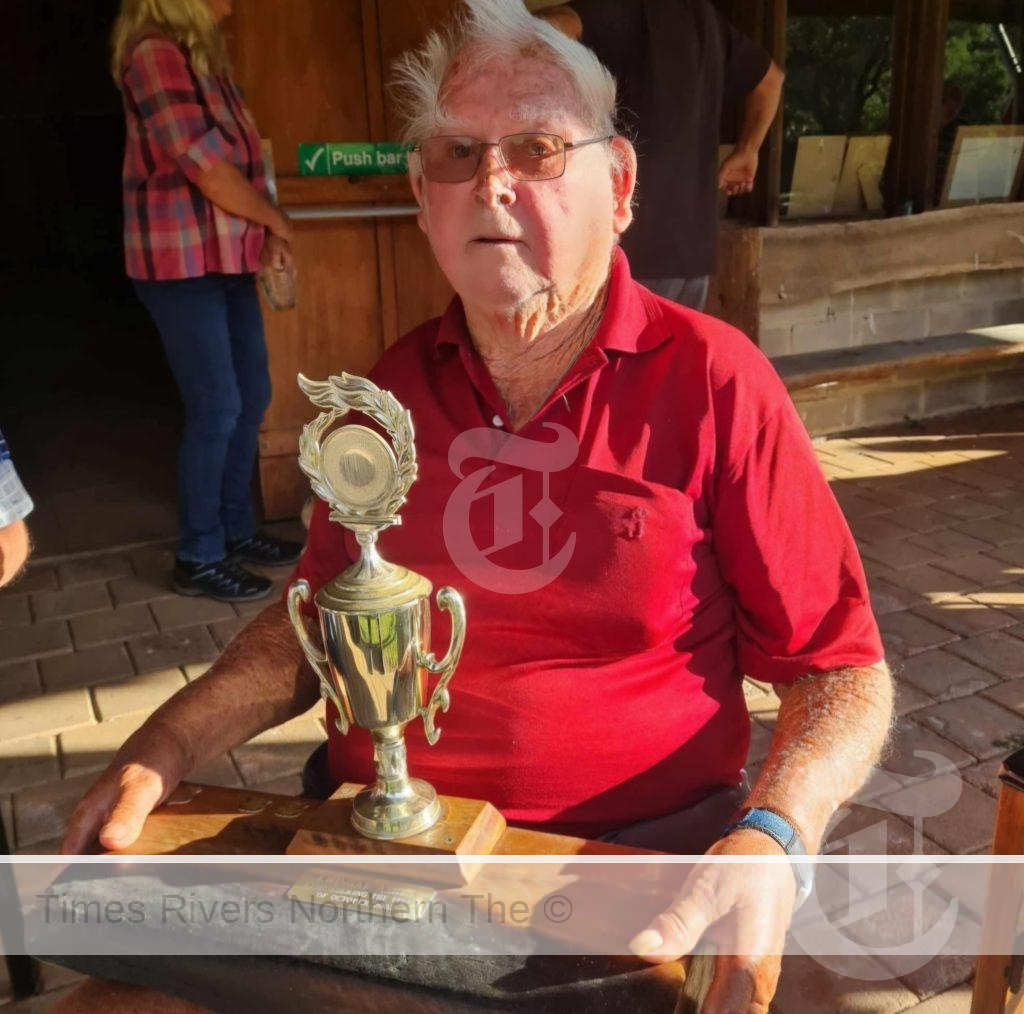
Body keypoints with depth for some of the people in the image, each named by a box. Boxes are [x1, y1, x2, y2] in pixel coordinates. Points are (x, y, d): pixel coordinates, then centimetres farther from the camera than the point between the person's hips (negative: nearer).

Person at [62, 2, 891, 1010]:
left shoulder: (711, 379, -8)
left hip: (633, 850, -2)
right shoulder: (395, 386, 5)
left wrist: (770, 841, -24)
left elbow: (842, 669, -5)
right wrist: (161, 752, 2)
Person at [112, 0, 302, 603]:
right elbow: (204, 167, -18)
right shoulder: (155, 54, -13)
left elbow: (239, 158, 17)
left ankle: (235, 530, 25)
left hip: (227, 258, 9)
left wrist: (268, 233, 2)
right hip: (181, 262, -9)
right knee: (216, 409, -6)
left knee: (252, 397, 11)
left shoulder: (207, 56, 15)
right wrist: (275, 218, -5)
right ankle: (199, 559, 7)